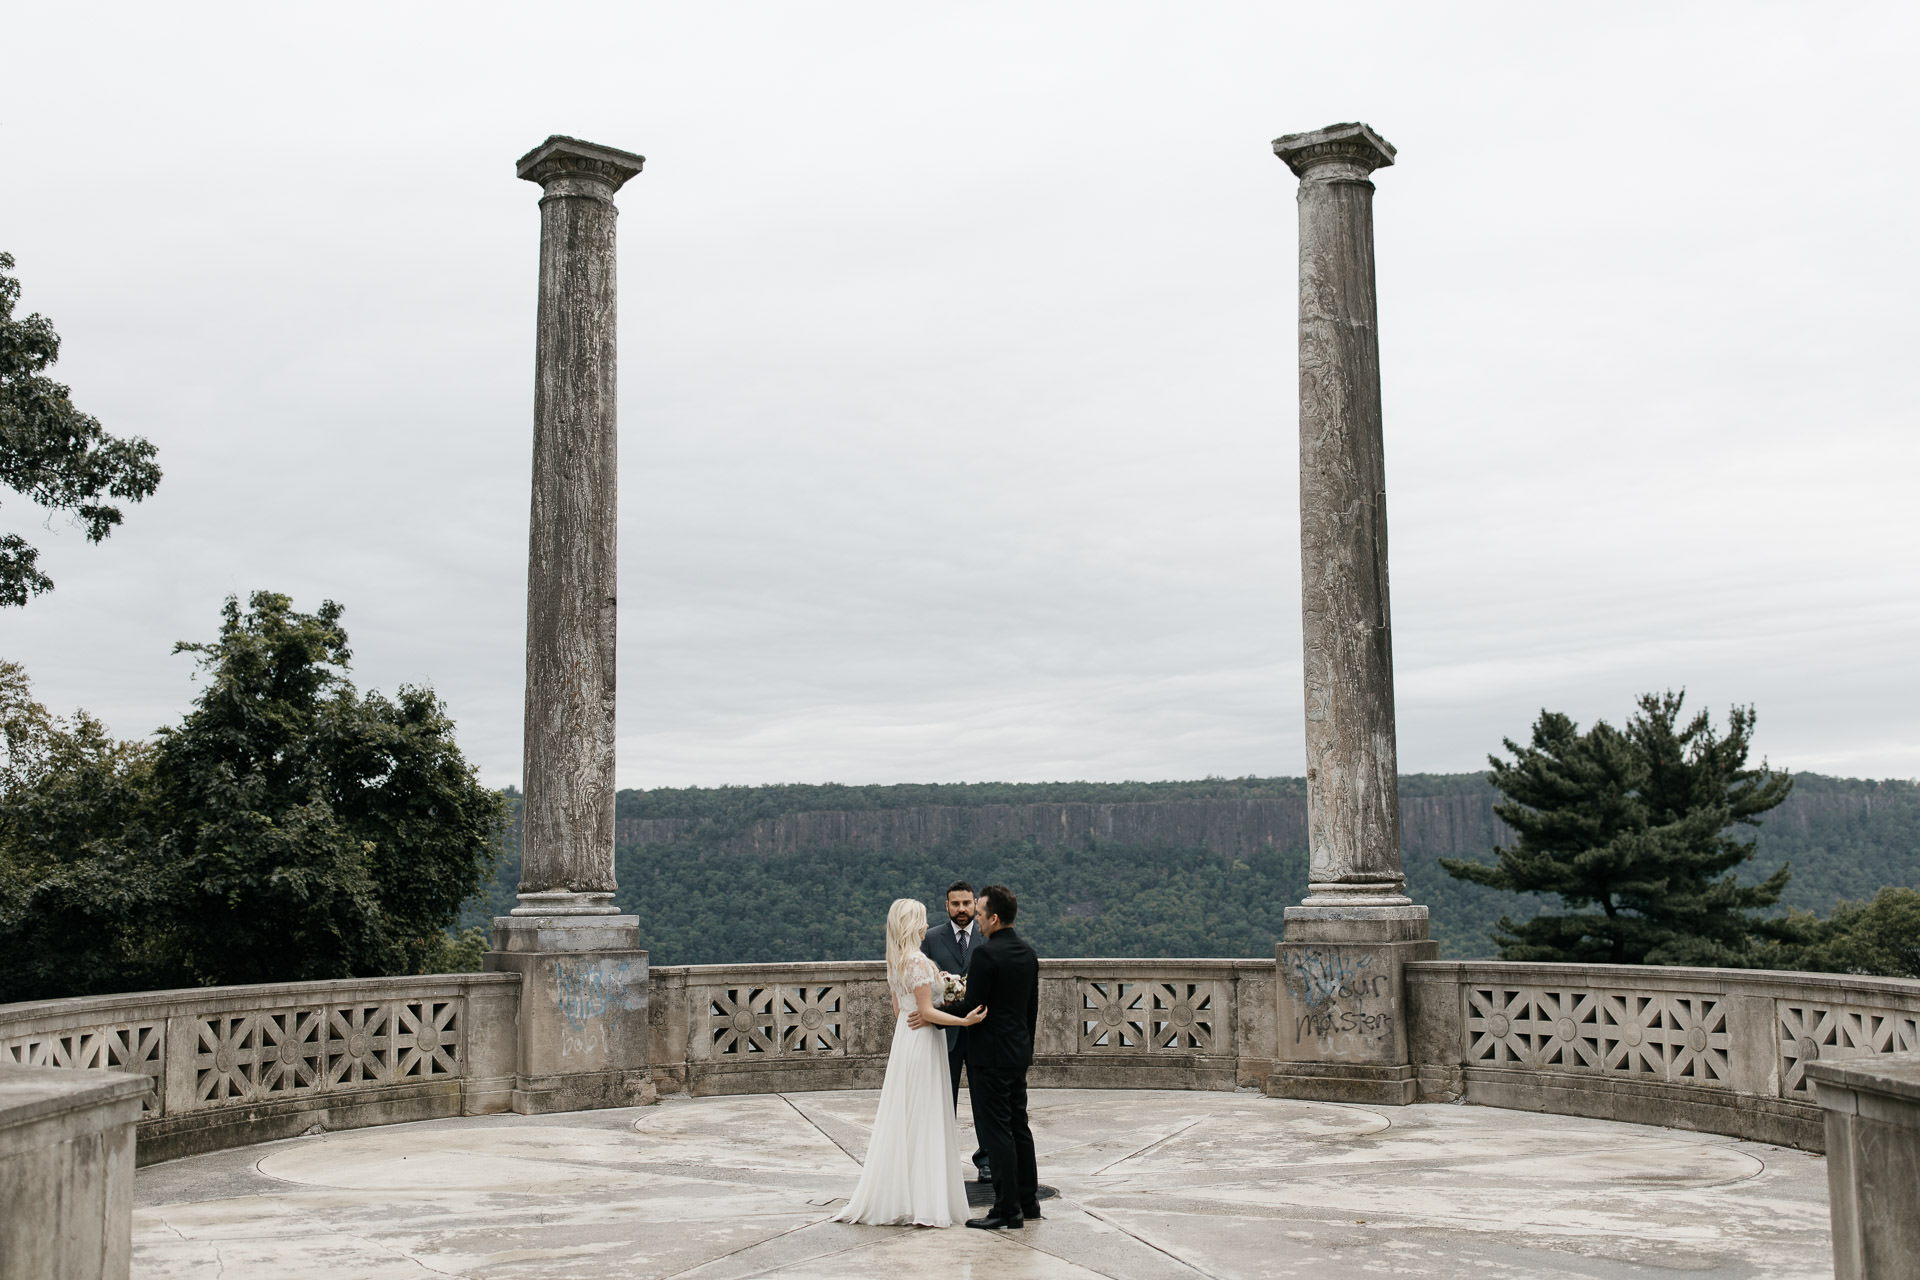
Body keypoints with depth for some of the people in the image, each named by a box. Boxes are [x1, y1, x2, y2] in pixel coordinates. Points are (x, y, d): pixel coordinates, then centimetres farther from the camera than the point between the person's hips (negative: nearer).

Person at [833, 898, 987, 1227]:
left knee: (901, 1118, 12)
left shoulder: (894, 962, 9)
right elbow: (927, 1011, -20)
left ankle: (893, 1197, 17)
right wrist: (964, 1020, -27)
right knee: (924, 1120, -4)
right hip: (924, 1042, -9)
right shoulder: (919, 962, -17)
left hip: (903, 1039, 9)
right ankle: (924, 1203, -1)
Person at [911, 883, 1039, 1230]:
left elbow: (972, 1007, -18)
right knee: (1018, 1126, 16)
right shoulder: (1028, 953, 8)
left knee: (996, 1132, -3)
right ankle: (1028, 1201, 23)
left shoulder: (986, 953, -18)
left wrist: (931, 1016, -7)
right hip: (1019, 1052, 9)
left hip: (990, 1056, -9)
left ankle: (1008, 1211, 1)